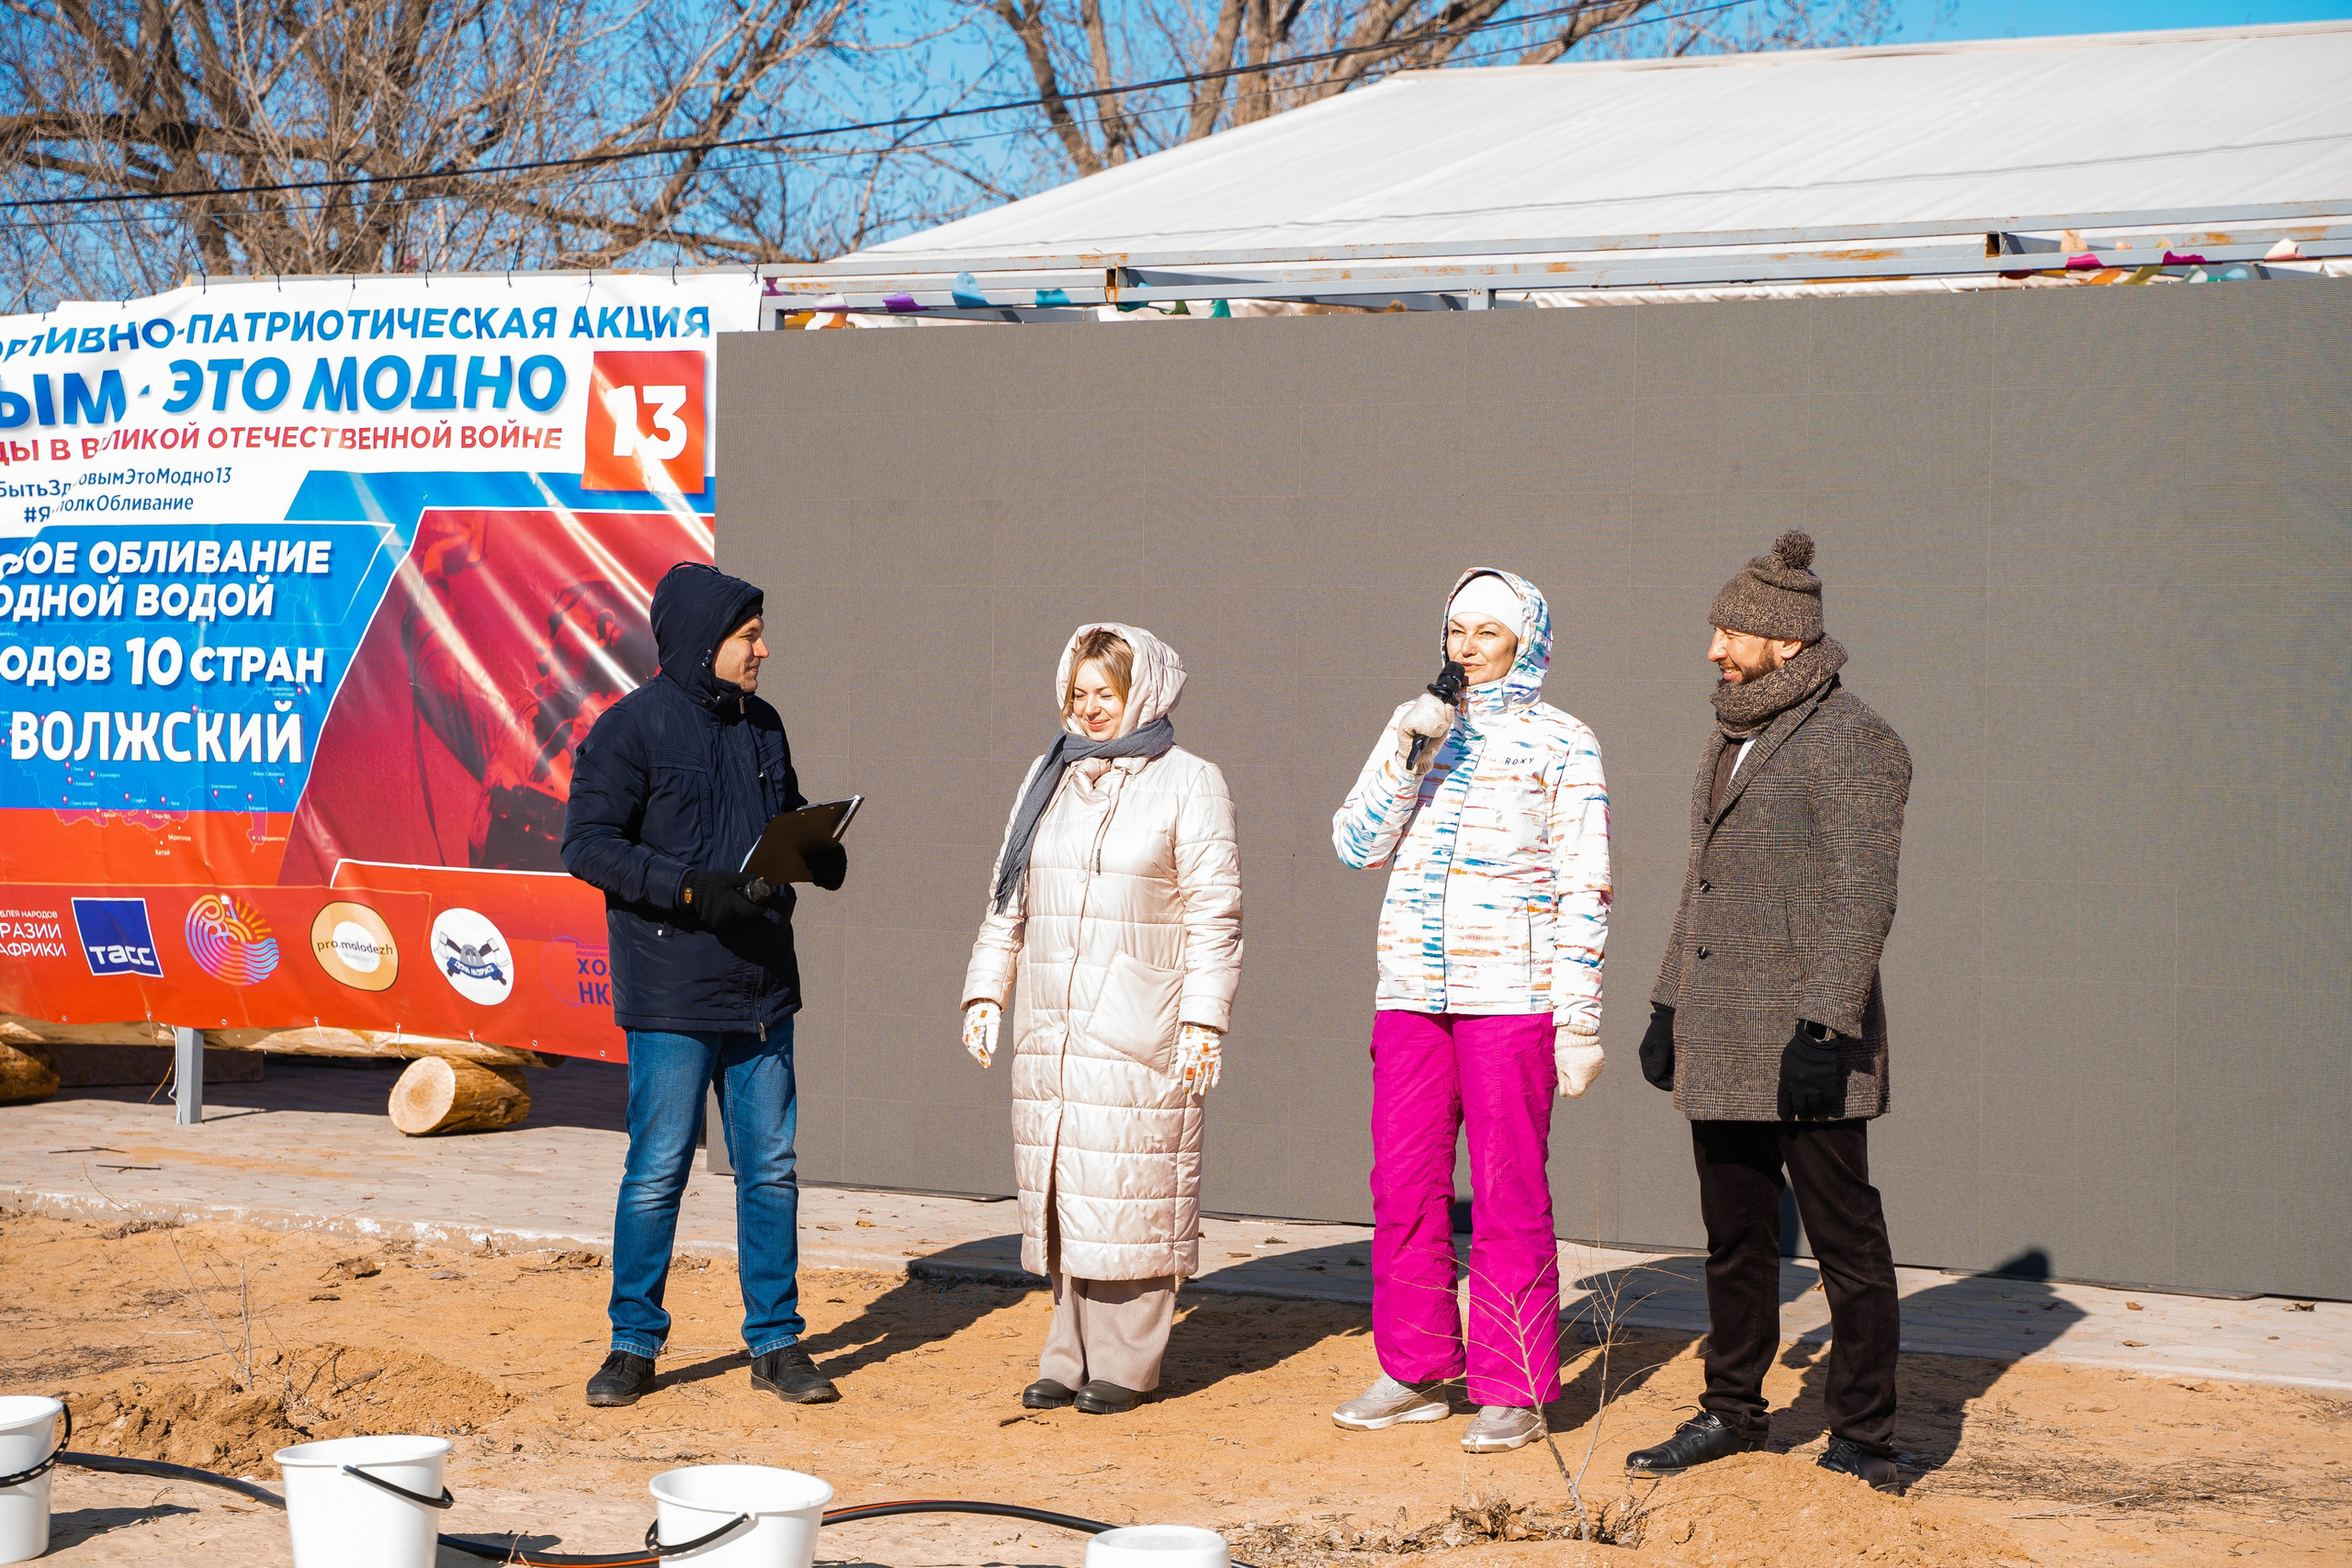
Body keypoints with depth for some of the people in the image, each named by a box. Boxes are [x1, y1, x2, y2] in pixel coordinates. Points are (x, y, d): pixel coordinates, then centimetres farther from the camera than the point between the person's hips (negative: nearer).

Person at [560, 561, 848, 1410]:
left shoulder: (761, 726, 12)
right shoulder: (631, 728, -8)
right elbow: (587, 843, -12)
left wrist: (821, 854, 0)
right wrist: (690, 886, -21)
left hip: (762, 989, 6)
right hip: (671, 995, -6)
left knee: (771, 1168, 8)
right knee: (657, 1172, 0)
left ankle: (775, 1343, 17)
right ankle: (634, 1345, 13)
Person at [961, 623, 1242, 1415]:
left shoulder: (1188, 783, -2)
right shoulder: (1048, 779, 14)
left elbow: (1214, 912, -5)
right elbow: (1009, 898, 20)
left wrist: (1203, 1020, -11)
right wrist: (986, 991, 13)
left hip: (1139, 1025, -5)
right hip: (1051, 1025, 5)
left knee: (1128, 1191, -5)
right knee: (1062, 1193, 6)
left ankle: (1126, 1363, 2)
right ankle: (1071, 1357, 12)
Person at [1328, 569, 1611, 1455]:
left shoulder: (1562, 746, 2)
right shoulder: (1418, 730, 15)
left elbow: (1584, 892, -1)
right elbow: (1358, 845, 6)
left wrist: (1579, 1018, -7)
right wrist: (1408, 753, -7)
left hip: (1512, 995, -5)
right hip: (1413, 989, 5)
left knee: (1507, 1197, -5)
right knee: (1404, 1189, 5)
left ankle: (1514, 1391, 1)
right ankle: (1415, 1373, 15)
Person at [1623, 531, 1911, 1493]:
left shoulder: (1850, 742, -11)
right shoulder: (1732, 737, 17)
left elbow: (1861, 898, -17)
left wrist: (1826, 1027, -22)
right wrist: (1669, 1006, 21)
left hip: (1804, 1044, -9)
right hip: (1720, 1042, 9)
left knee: (1844, 1239, -2)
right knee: (1735, 1237, 16)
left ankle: (1863, 1444, 4)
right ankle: (1734, 1411, 27)